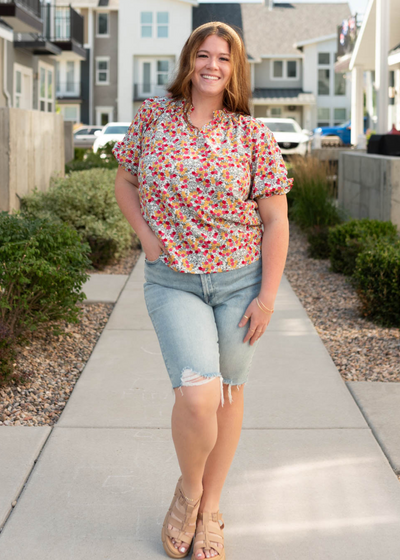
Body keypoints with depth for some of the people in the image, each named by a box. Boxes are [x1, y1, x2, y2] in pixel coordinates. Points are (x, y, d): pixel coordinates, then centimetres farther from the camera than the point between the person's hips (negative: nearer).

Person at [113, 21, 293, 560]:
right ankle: (188, 489, 14)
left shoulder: (253, 135, -4)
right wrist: (146, 235, -4)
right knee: (198, 394, -17)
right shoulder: (154, 114, 0)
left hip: (240, 279, 1)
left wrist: (267, 297, -8)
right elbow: (125, 181, 13)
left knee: (228, 395, 10)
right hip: (171, 280, -1)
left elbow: (276, 220, -3)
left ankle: (210, 510, 29)